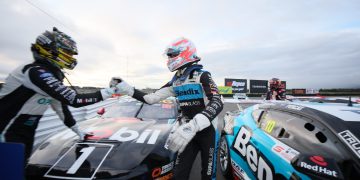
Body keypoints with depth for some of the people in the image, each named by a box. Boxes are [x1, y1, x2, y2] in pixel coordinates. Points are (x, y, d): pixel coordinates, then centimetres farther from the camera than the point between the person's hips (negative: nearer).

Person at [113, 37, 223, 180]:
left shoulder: (202, 75, -15)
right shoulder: (175, 81, 5)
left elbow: (217, 103, -29)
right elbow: (151, 98, 5)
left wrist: (192, 126, -43)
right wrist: (129, 90, -6)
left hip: (207, 131, -4)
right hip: (188, 130, 5)